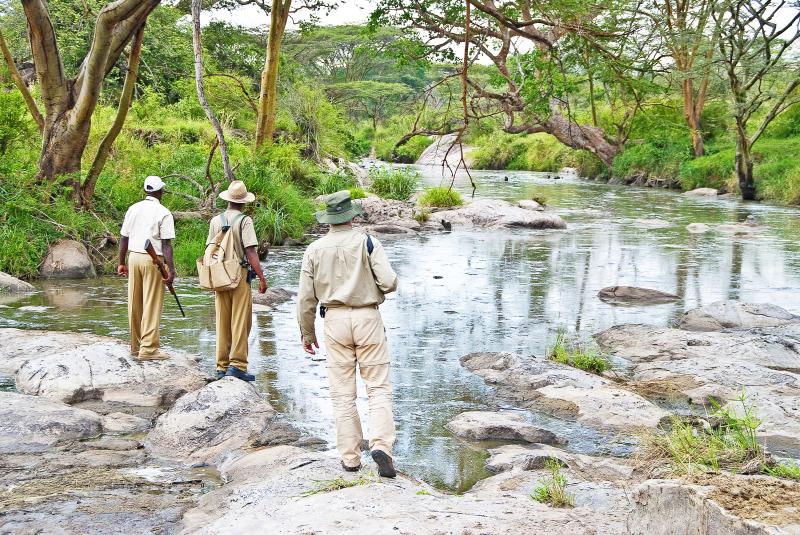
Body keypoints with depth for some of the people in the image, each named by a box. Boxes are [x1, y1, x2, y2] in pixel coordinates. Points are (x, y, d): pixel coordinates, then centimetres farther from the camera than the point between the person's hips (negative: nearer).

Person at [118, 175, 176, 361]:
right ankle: (148, 349, -4)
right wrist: (170, 269, -13)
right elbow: (166, 244, -13)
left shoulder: (133, 209, 9)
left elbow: (124, 239, 11)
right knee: (152, 305, -3)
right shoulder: (163, 213, -7)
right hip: (153, 260, -6)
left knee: (135, 305, 11)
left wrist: (121, 262, 18)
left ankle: (136, 346, 19)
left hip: (134, 257, 6)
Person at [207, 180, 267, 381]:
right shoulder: (244, 221, -8)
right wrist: (261, 277, -10)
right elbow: (250, 252, -13)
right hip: (240, 274, -5)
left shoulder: (215, 221, 7)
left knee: (222, 324, 10)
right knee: (241, 323, 0)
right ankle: (237, 365, -5)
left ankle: (222, 367, 14)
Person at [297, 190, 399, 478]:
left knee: (342, 392, 7)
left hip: (335, 320, 2)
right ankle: (381, 445, -15)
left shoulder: (314, 250, 4)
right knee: (378, 386, 2)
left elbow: (306, 298, 5)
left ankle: (350, 457, 8)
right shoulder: (367, 243, -4)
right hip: (367, 318, -2)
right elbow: (389, 282, -12)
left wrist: (307, 333, 15)